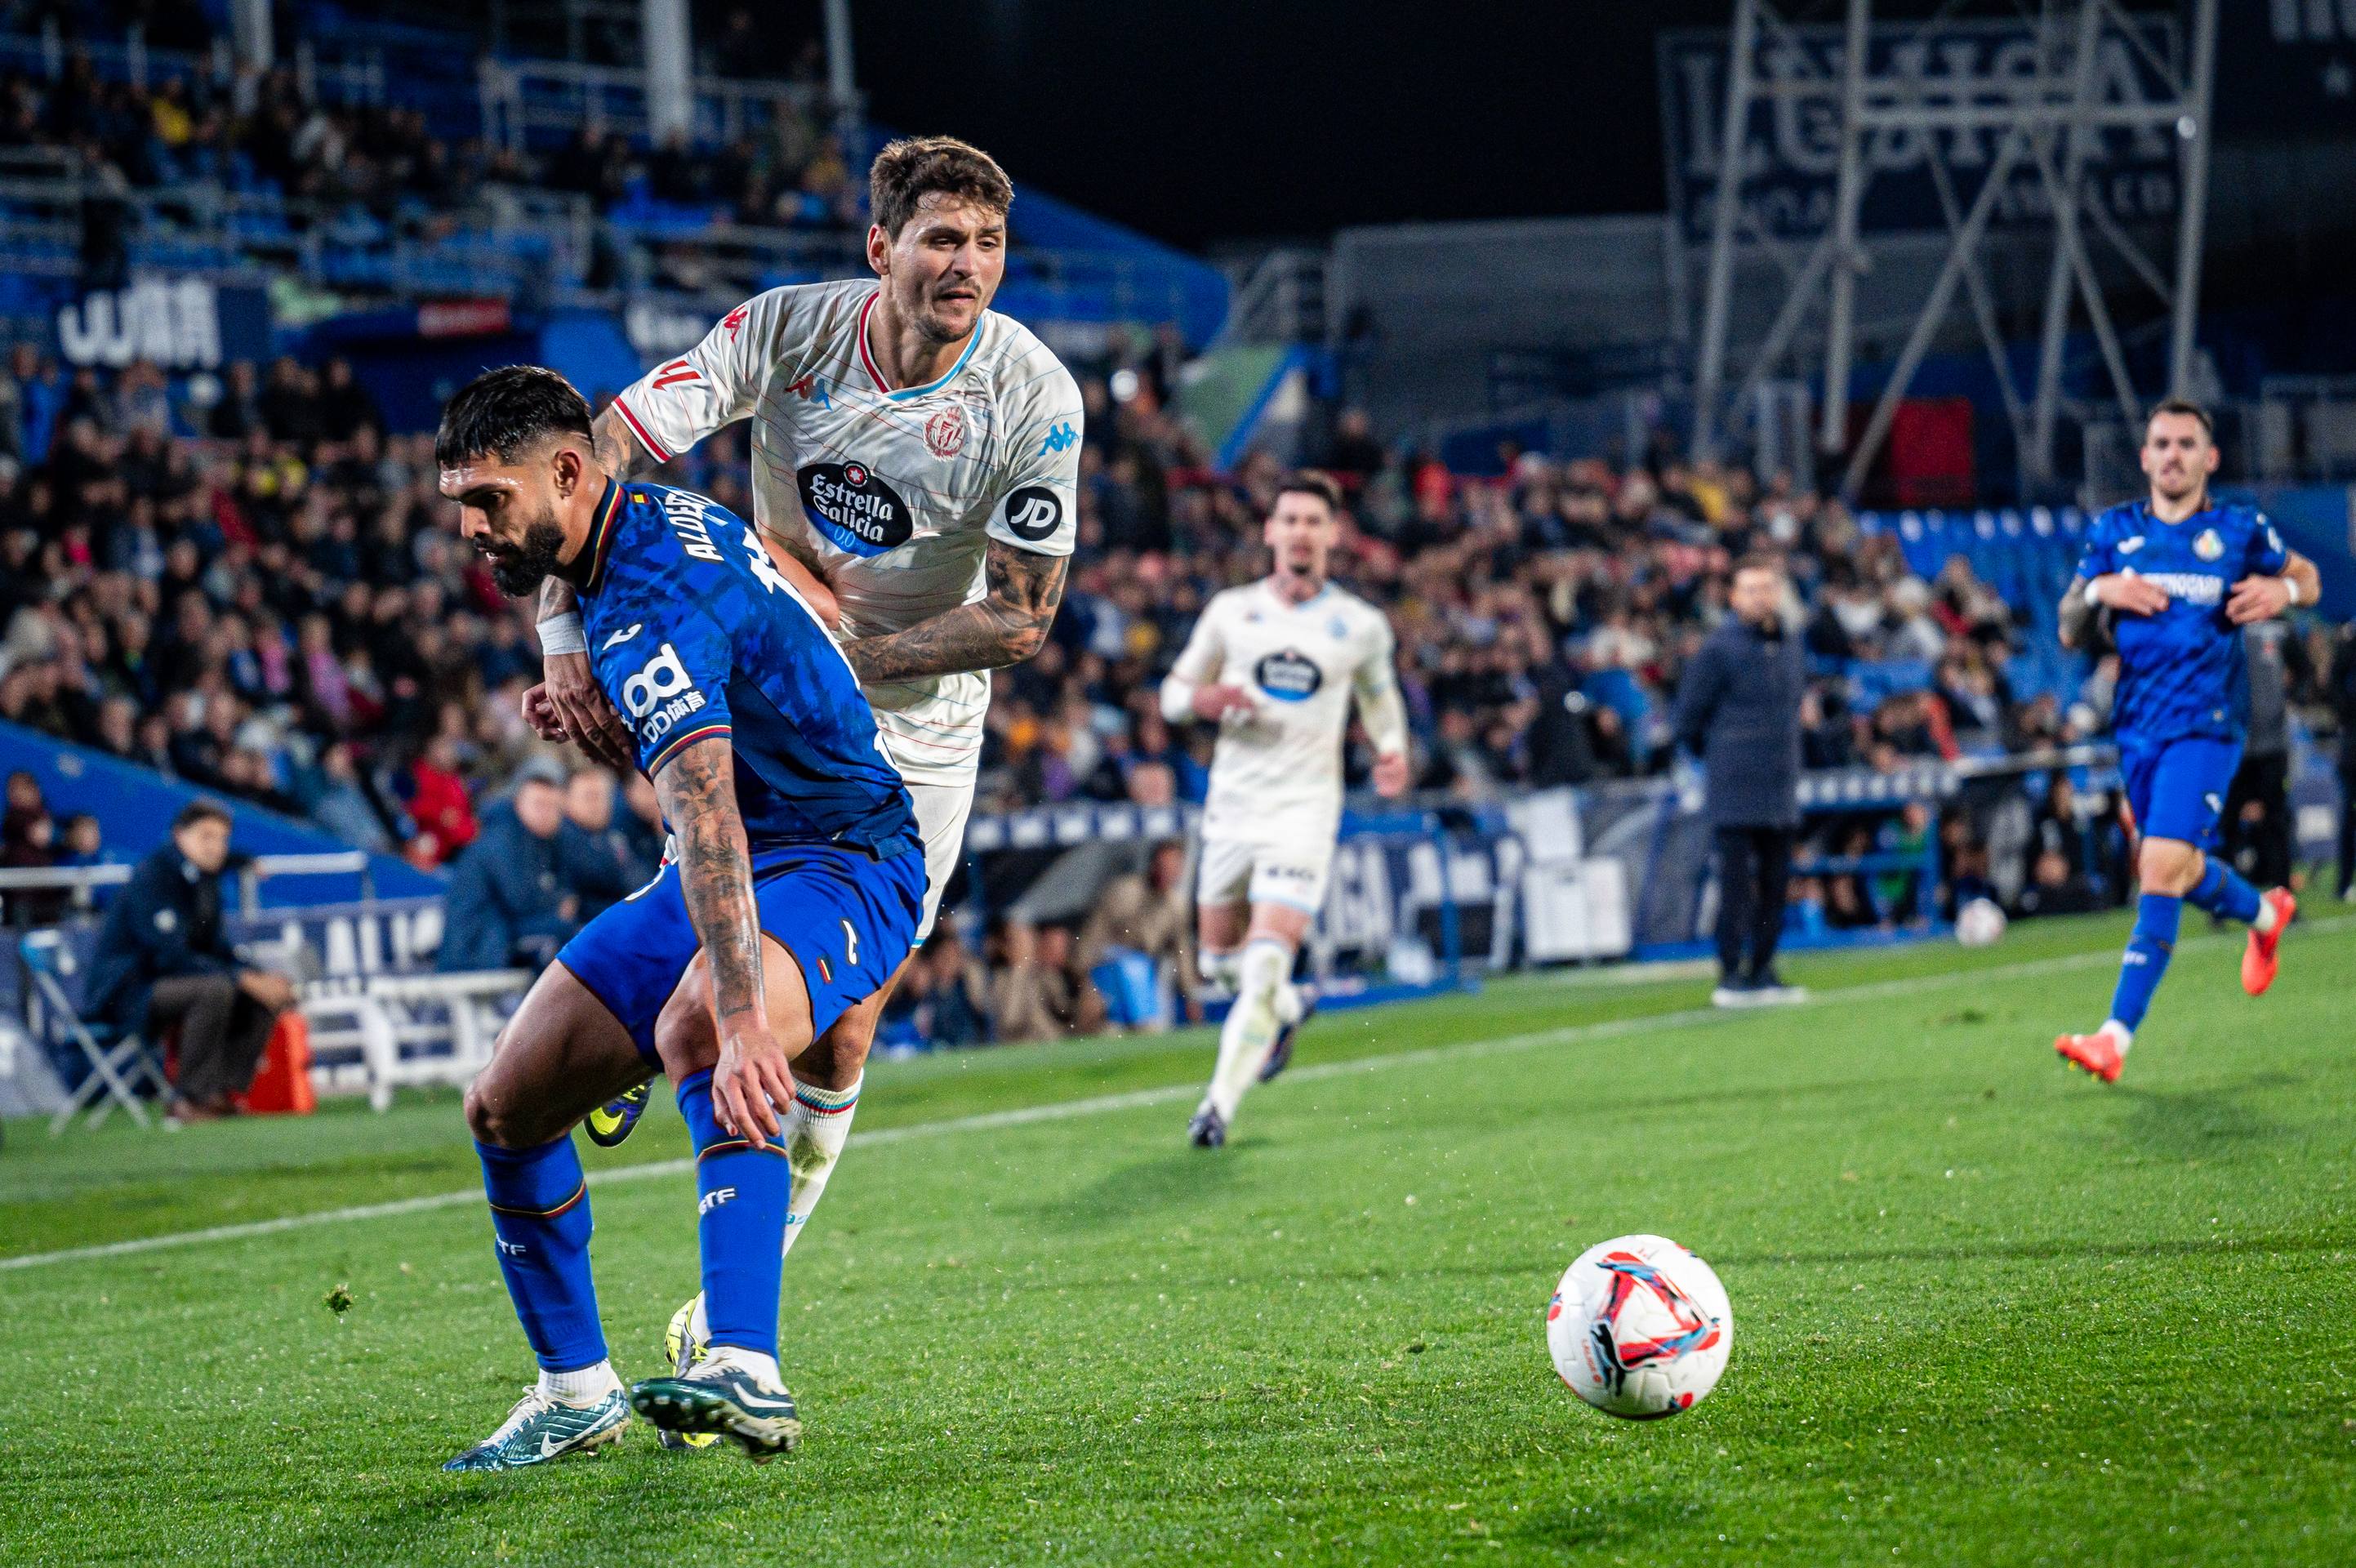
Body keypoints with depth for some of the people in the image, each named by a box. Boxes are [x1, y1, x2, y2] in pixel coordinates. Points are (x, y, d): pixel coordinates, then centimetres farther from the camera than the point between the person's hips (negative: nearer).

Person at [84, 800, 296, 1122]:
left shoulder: (205, 880, 11)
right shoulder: (153, 878, -18)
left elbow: (217, 950, 15)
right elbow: (171, 955, -26)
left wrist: (262, 977, -5)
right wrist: (244, 979, -27)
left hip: (170, 982, 9)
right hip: (128, 991, -9)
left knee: (272, 995, -3)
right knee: (216, 990, -34)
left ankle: (225, 1090, -9)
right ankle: (191, 1100, -27)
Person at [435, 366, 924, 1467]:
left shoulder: (650, 611, -28)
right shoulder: (656, 516, 2)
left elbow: (709, 819, -42)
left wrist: (737, 1018, -53)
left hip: (840, 860, -10)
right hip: (746, 863, 10)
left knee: (693, 1029, -42)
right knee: (505, 1107, 3)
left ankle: (748, 1375, -53)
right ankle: (578, 1391, 17)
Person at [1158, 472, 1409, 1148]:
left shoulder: (1361, 625, 3)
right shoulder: (1230, 611, 5)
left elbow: (1379, 694, 21)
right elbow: (1174, 692, 12)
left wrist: (1392, 752, 2)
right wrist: (1207, 700, -12)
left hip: (1304, 807, -3)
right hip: (1231, 805, 3)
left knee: (1267, 961, -17)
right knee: (1219, 955, 14)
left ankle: (1220, 1104, -16)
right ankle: (1285, 1008, 46)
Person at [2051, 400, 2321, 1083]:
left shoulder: (2239, 531, 0)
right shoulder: (2114, 532, 7)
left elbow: (2308, 577, 16)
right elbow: (2069, 631, 10)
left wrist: (2283, 590, -7)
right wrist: (2097, 591, -11)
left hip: (2206, 725, -5)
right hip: (2138, 728, 5)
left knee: (2164, 866, -19)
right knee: (2180, 871, 16)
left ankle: (2117, 1036, -22)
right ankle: (2265, 914, 51)